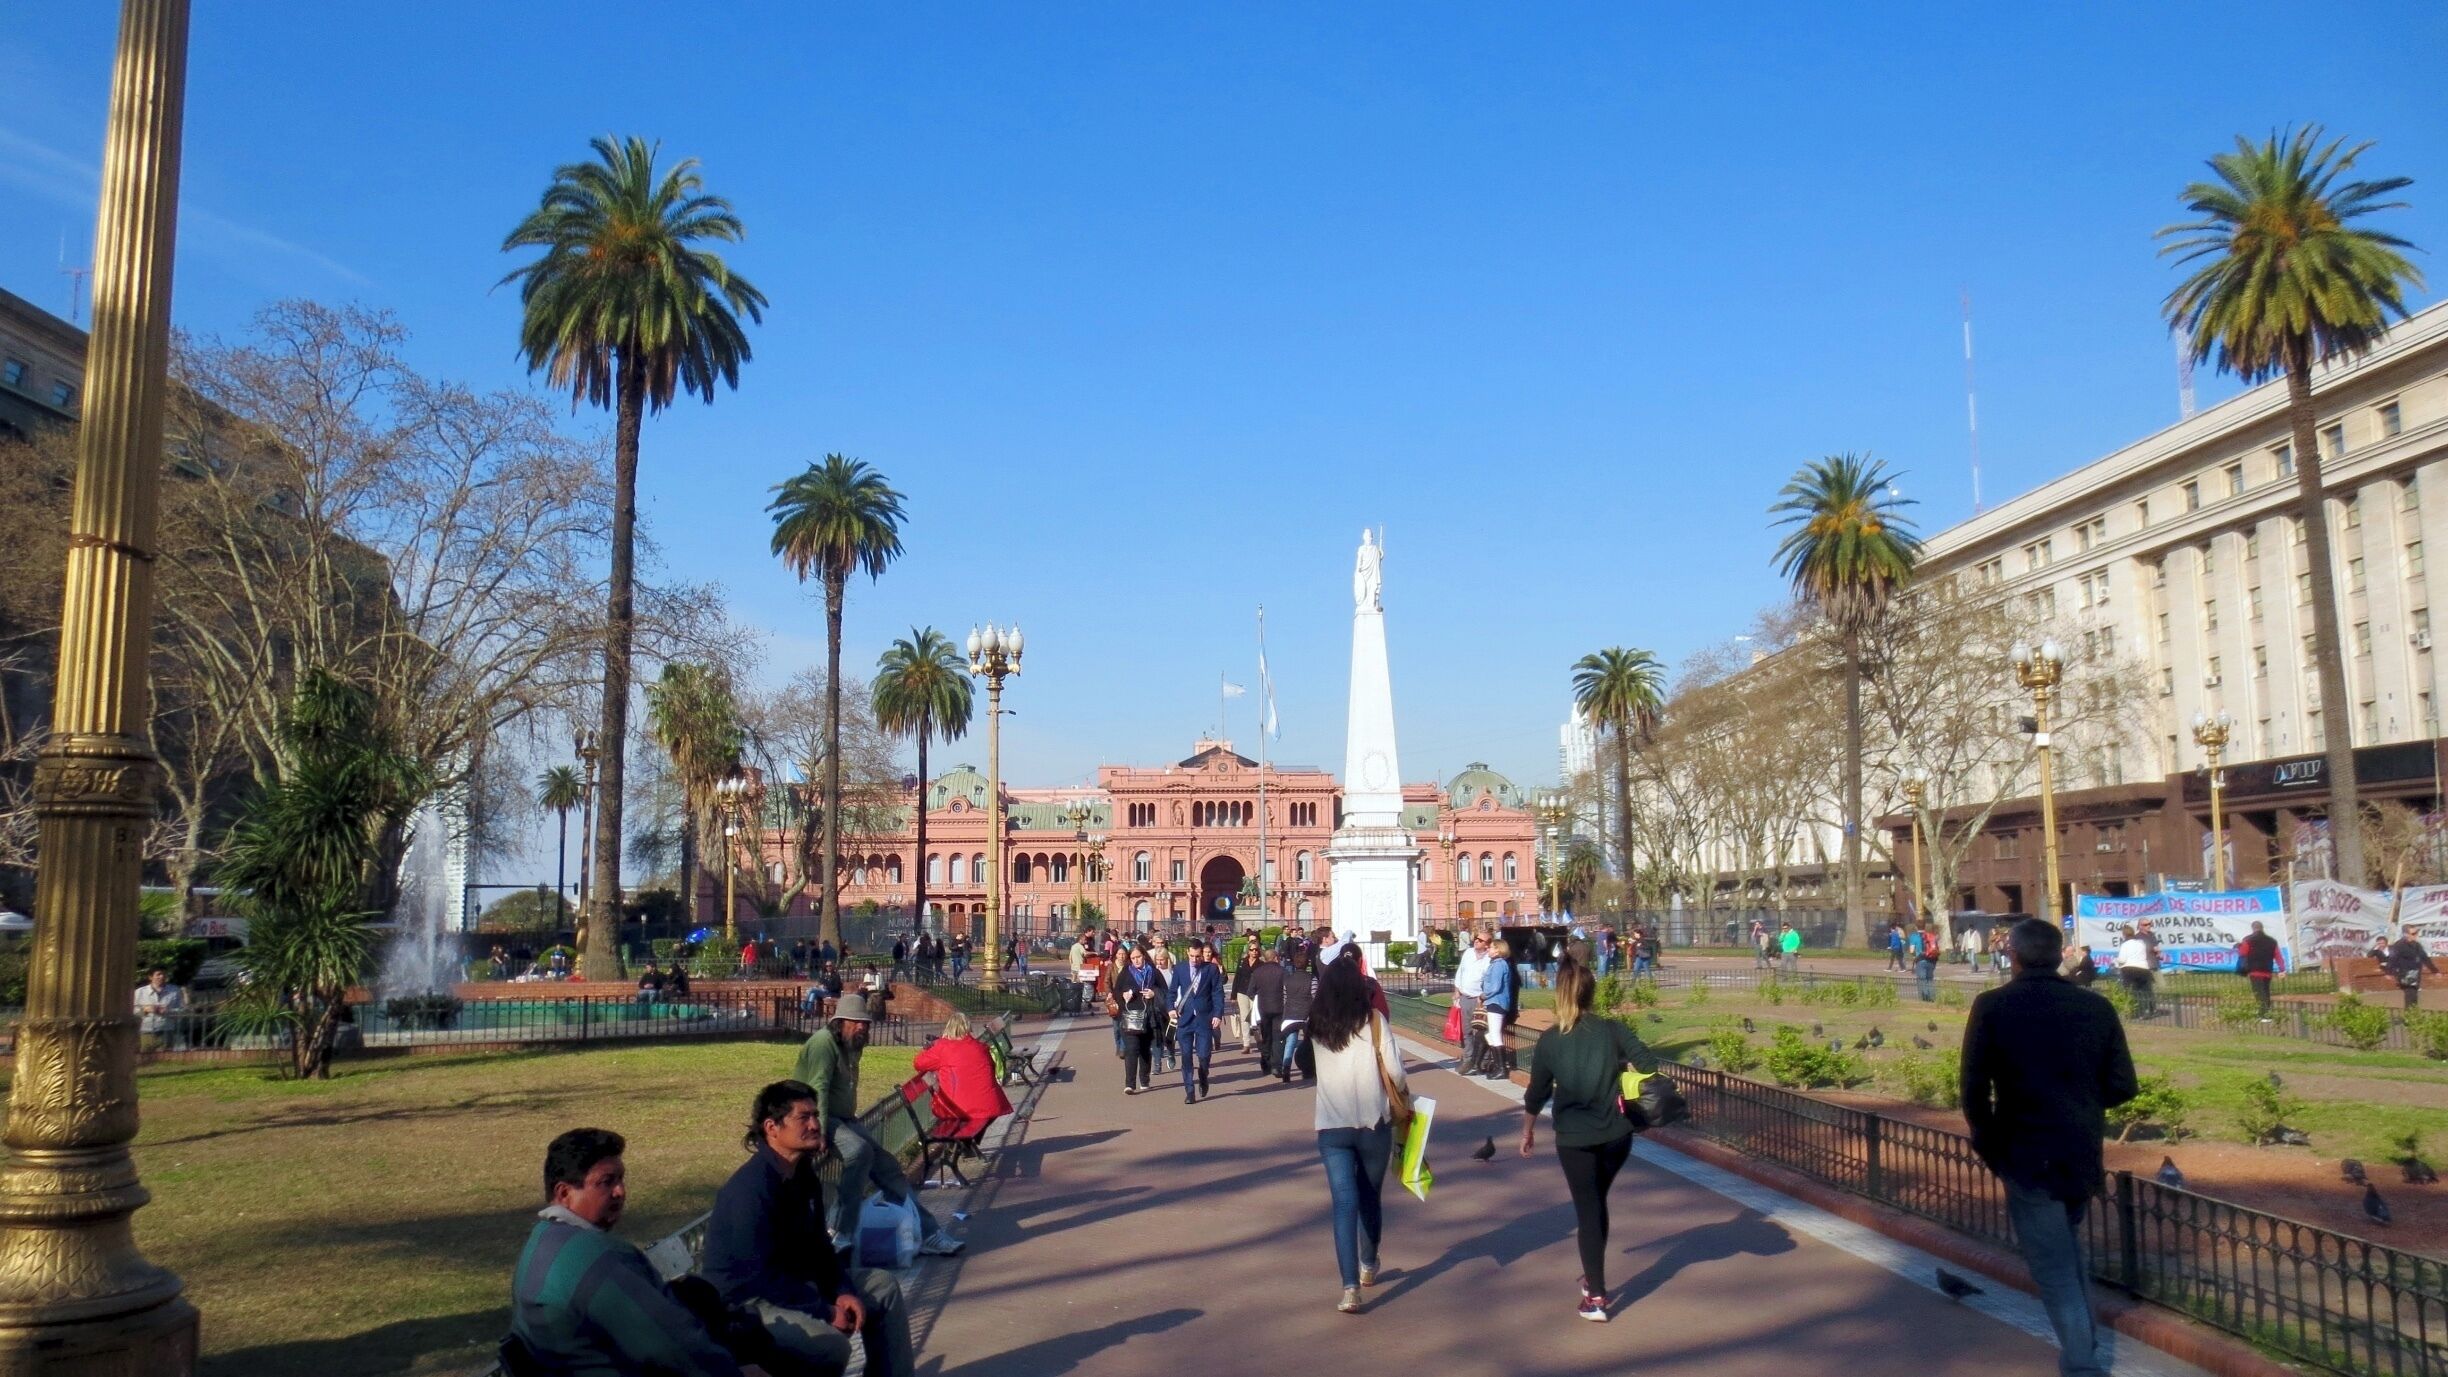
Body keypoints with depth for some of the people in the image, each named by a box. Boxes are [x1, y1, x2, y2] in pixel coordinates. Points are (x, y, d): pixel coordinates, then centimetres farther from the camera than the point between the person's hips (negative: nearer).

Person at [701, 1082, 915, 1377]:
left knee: (884, 1286, 11)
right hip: (743, 1300, -10)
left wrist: (843, 1292, -6)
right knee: (832, 1345, -31)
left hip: (790, 1281, 10)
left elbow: (818, 1247, 11)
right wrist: (827, 1311, -21)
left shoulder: (803, 1176, 4)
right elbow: (760, 1276, -27)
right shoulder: (751, 1188, -26)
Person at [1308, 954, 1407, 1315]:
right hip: (1373, 1123, -1)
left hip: (1331, 1127, 1)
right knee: (1371, 1197, 19)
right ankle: (1368, 1267, 39)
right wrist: (1404, 1094, 10)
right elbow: (1395, 1069, -9)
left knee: (1344, 1203, -3)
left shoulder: (1317, 1026, 2)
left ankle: (1350, 1288, -15)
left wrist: (1337, 965, 26)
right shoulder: (1372, 1021, -7)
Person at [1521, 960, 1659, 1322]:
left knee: (1587, 1210, 6)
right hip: (1616, 1135, 2)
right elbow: (1650, 1066, -13)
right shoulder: (1613, 1030, -6)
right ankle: (1593, 1275, 35)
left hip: (1574, 1139, -2)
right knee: (1598, 1202, 22)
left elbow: (1536, 1094, -1)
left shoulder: (1549, 1041, -7)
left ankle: (1595, 1297, 4)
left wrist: (1528, 1131, 14)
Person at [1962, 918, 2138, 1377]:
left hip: (2027, 1157, -5)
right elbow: (2123, 1086, 0)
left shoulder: (1992, 1007, -11)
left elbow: (1974, 1089, -13)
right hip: (2083, 1154, 5)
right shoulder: (2096, 1007, -1)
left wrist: (1988, 1139, 4)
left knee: (2055, 1271, 3)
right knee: (2068, 1253, 26)